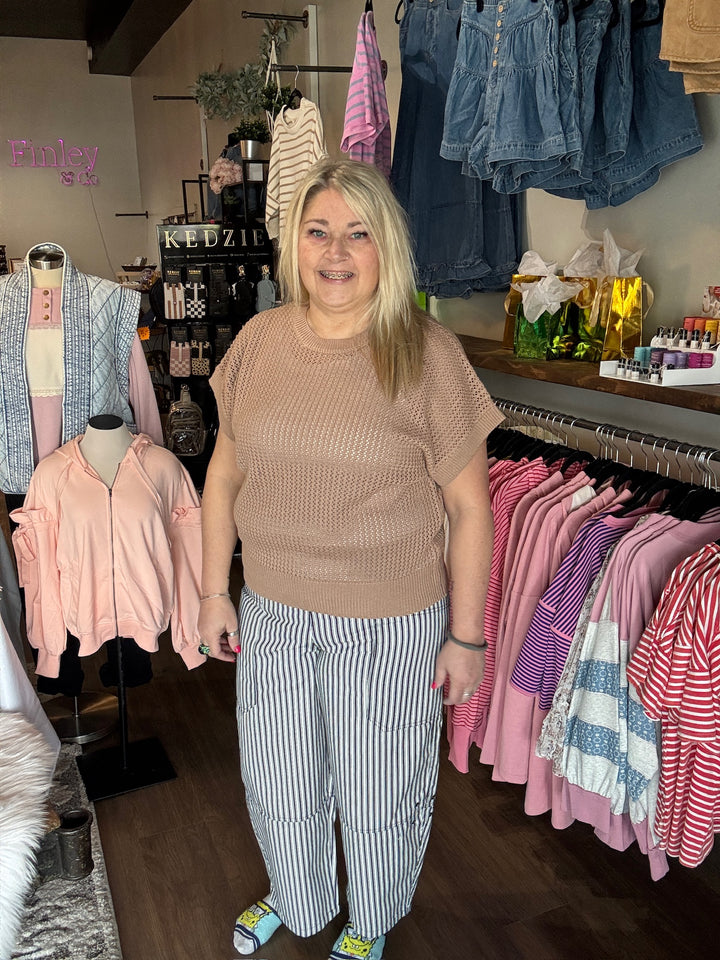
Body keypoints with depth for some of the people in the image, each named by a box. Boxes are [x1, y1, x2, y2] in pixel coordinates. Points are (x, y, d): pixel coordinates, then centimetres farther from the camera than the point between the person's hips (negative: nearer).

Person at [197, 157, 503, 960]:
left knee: (378, 795, 18)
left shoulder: (426, 354, -15)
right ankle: (292, 895, 56)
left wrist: (466, 635, -8)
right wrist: (214, 591, 5)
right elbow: (225, 474, 5)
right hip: (271, 611, 4)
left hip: (391, 622, -3)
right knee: (275, 782, 23)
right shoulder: (259, 339, -3)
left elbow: (469, 506, -11)